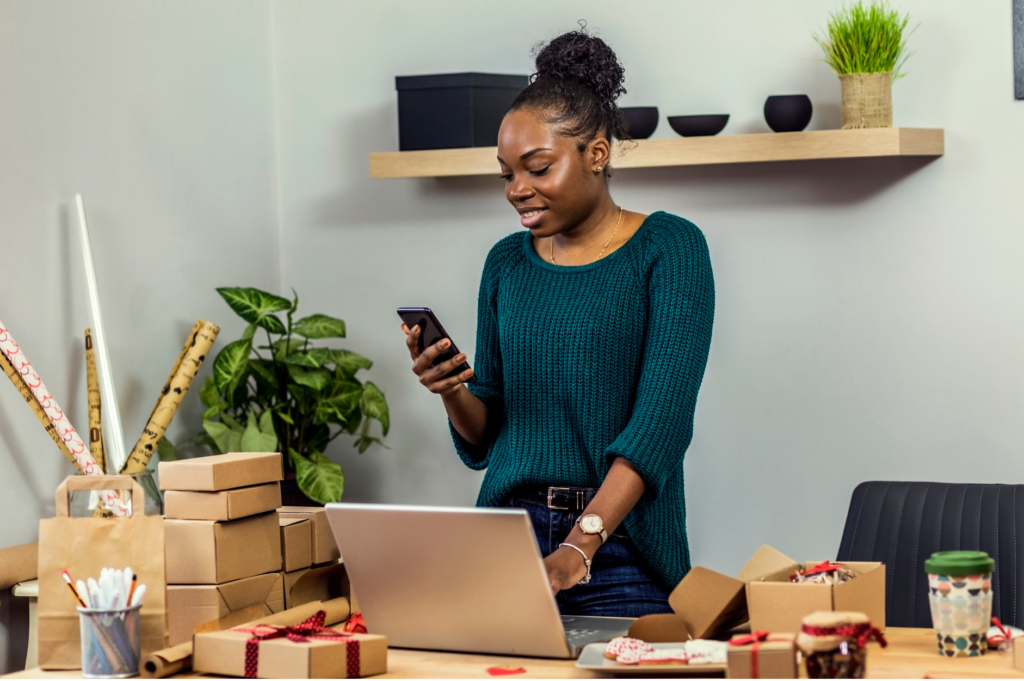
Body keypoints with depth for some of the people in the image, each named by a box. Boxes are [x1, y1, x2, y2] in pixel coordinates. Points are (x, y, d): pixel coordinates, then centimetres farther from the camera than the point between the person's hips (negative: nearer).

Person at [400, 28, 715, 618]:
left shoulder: (667, 249, -5)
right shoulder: (507, 263, 11)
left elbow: (660, 421, -16)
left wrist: (579, 548, -27)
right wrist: (452, 392, -8)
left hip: (621, 548, -4)